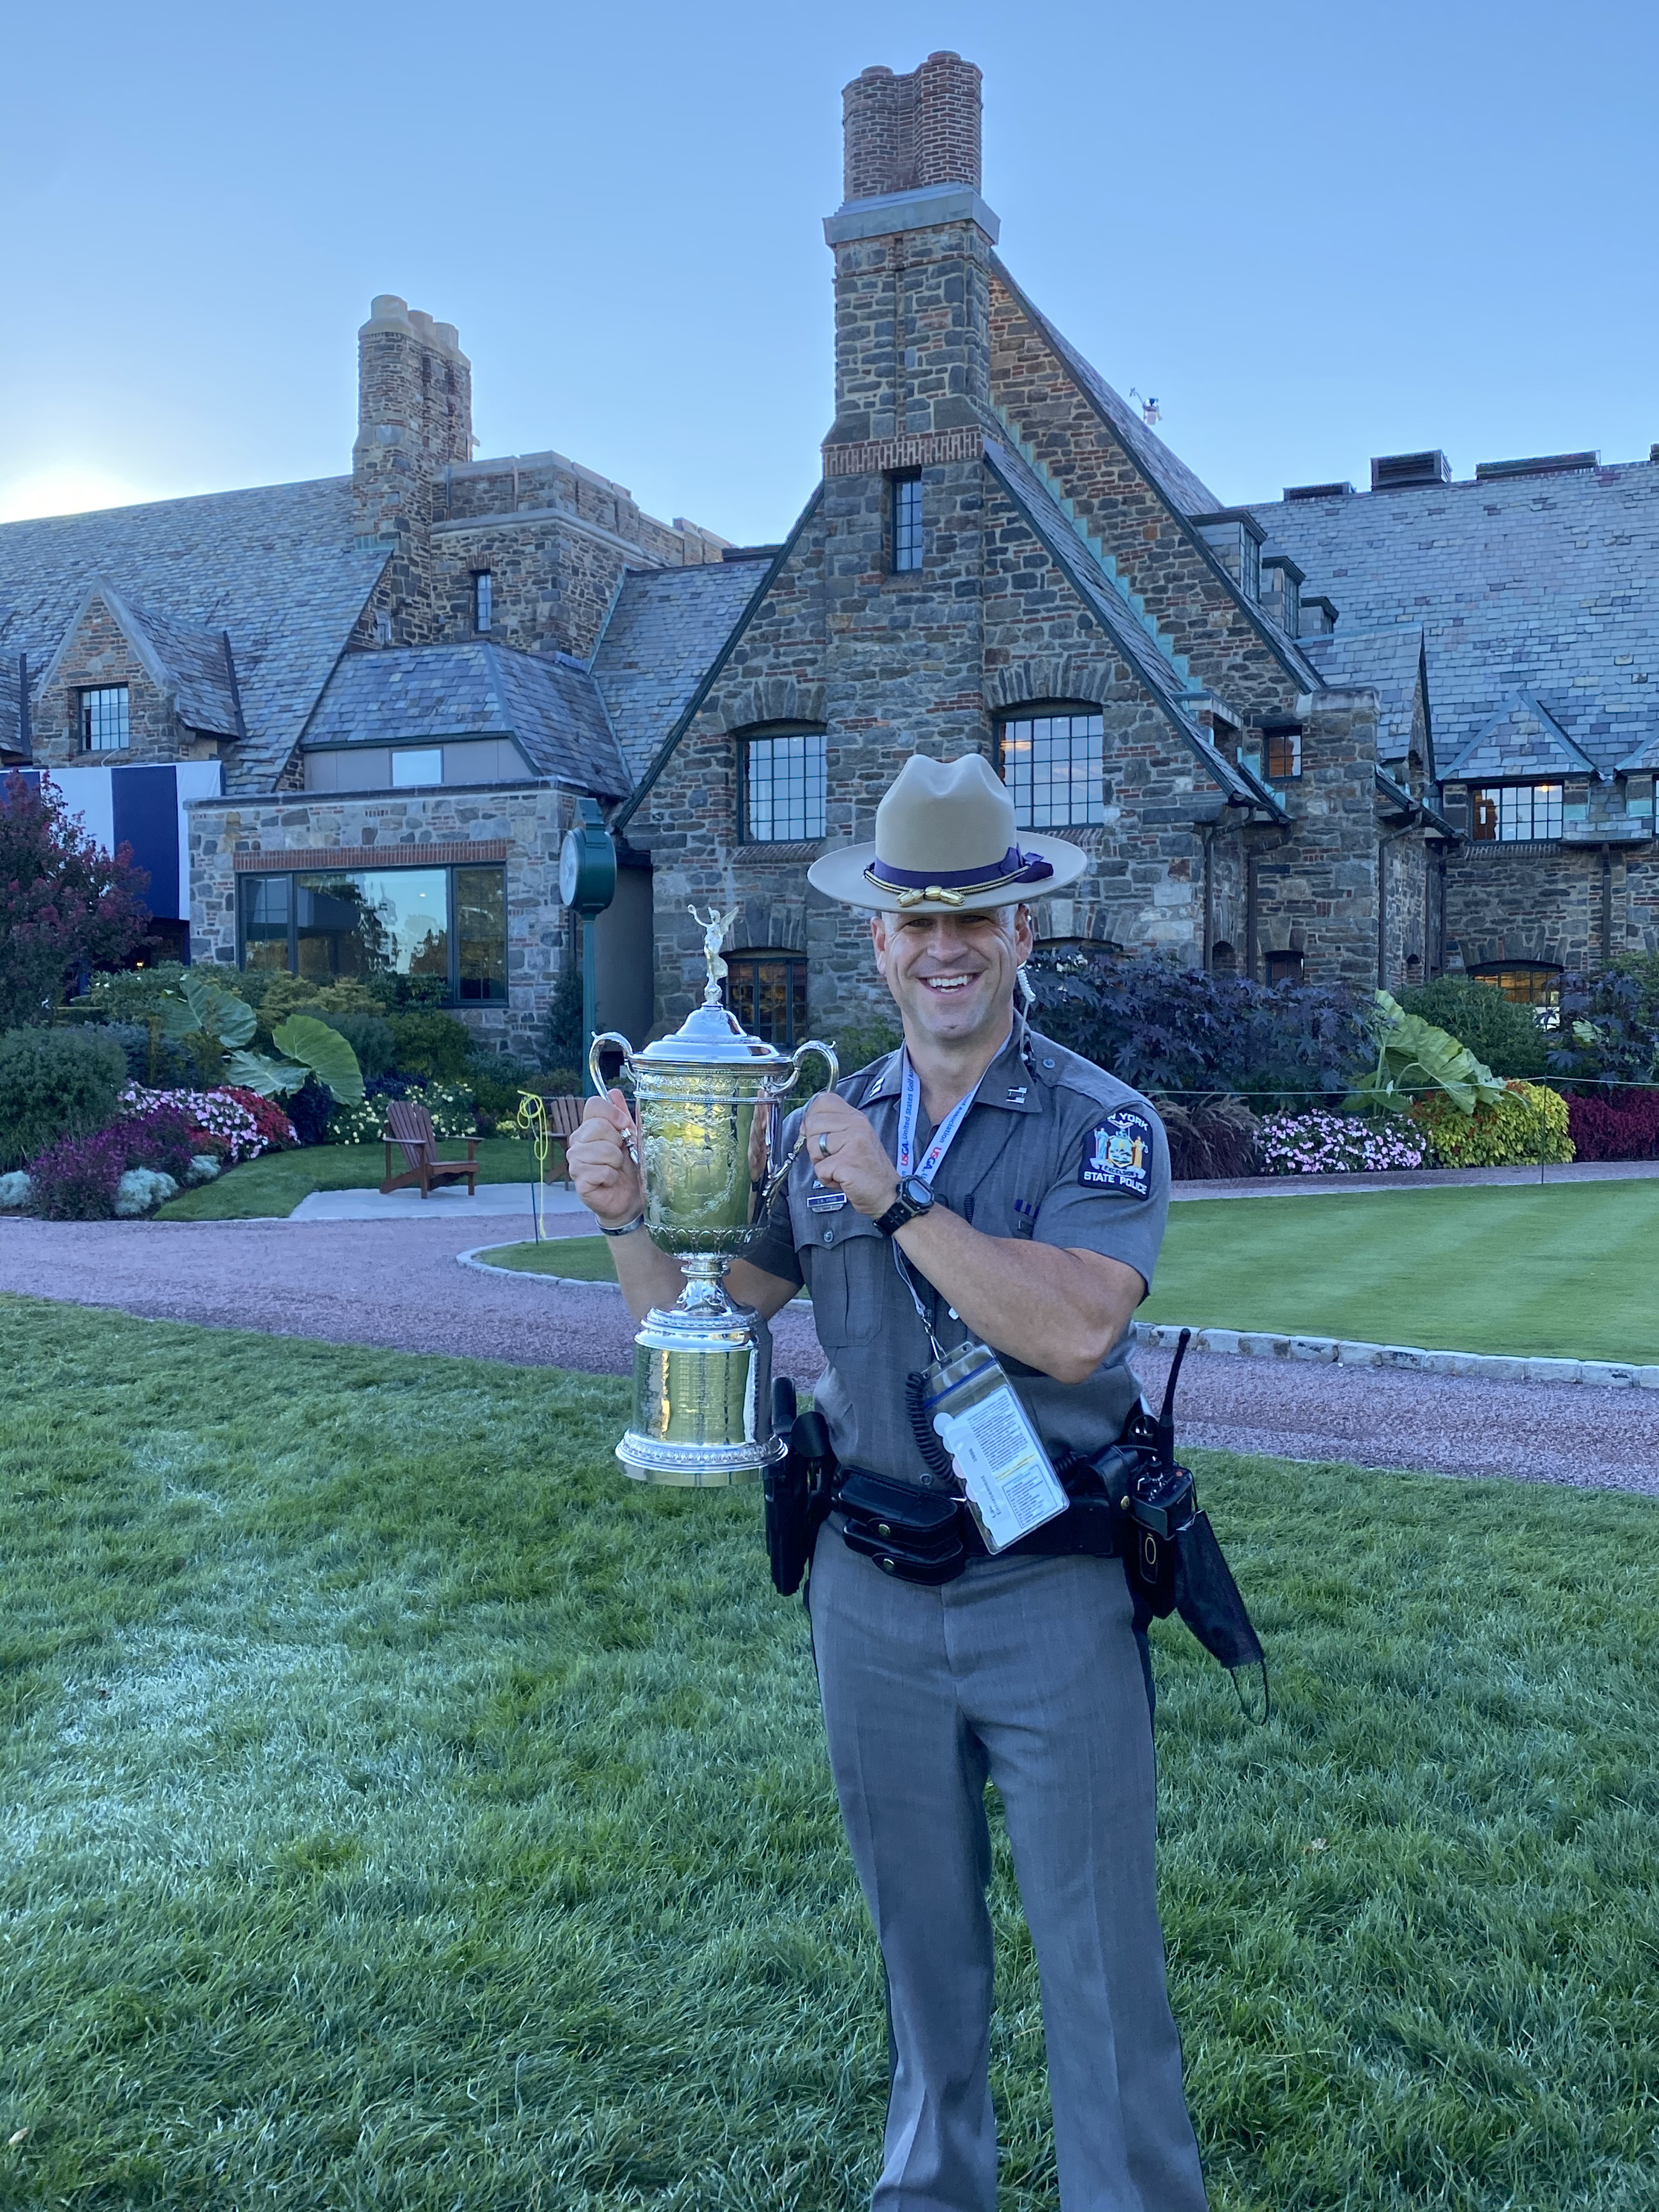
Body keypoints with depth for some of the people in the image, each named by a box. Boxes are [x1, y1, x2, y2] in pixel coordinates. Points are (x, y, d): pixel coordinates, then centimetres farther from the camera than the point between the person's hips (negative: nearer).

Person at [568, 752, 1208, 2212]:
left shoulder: (1102, 1127, -11)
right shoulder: (826, 1127, 2)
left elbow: (1075, 1329, -26)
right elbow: (700, 1311, 5)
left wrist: (896, 1195, -27)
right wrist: (630, 1217, -14)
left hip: (1050, 1599, -4)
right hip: (870, 1596, 4)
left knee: (1099, 1955, 8)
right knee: (922, 1937, 22)